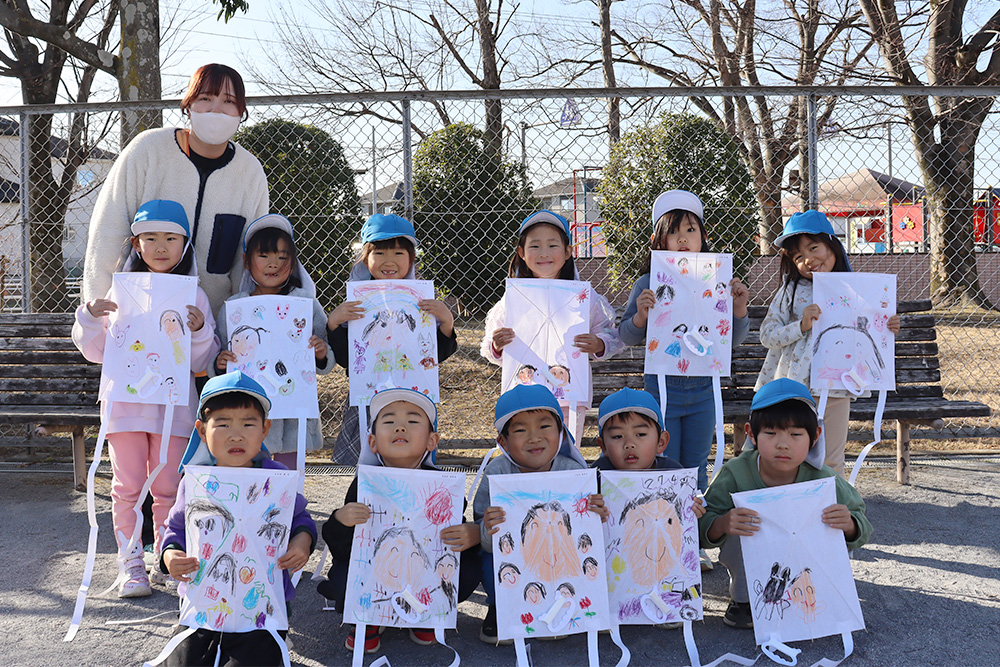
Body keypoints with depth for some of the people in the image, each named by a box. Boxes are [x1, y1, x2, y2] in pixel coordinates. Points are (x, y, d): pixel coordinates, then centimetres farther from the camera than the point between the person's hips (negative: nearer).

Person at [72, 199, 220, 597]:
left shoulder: (193, 296, 4)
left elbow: (200, 363, 4)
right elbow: (97, 353, 7)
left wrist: (199, 330, -14)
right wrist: (91, 319, -9)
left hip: (174, 403, 0)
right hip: (126, 400, 0)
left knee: (169, 488, 5)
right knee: (127, 486, 4)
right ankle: (130, 564, 16)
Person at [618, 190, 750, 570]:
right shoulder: (649, 284, -7)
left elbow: (735, 340, 5)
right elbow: (627, 337, -5)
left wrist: (739, 309, -13)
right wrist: (641, 315, -24)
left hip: (703, 391, 3)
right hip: (662, 387, -3)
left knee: (696, 470, 14)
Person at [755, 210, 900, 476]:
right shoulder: (791, 291, -2)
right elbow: (767, 335, -4)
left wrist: (887, 330, -6)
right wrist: (801, 326, -17)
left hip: (836, 389, 1)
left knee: (832, 462, 11)